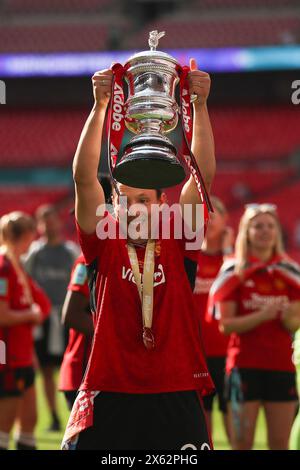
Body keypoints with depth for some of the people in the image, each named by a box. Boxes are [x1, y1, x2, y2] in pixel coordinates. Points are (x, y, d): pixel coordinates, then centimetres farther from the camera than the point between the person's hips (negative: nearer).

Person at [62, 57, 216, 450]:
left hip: (176, 393, 1)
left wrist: (200, 105, -9)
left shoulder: (175, 243, 6)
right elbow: (84, 177, -5)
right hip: (110, 393, -1)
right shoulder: (104, 244, 4)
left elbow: (204, 175, -1)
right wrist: (100, 106, -14)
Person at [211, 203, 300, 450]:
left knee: (280, 443, 3)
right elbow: (226, 325, -7)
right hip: (245, 364, -3)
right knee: (243, 441, -3)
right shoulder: (234, 272, -2)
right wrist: (262, 316, -21)